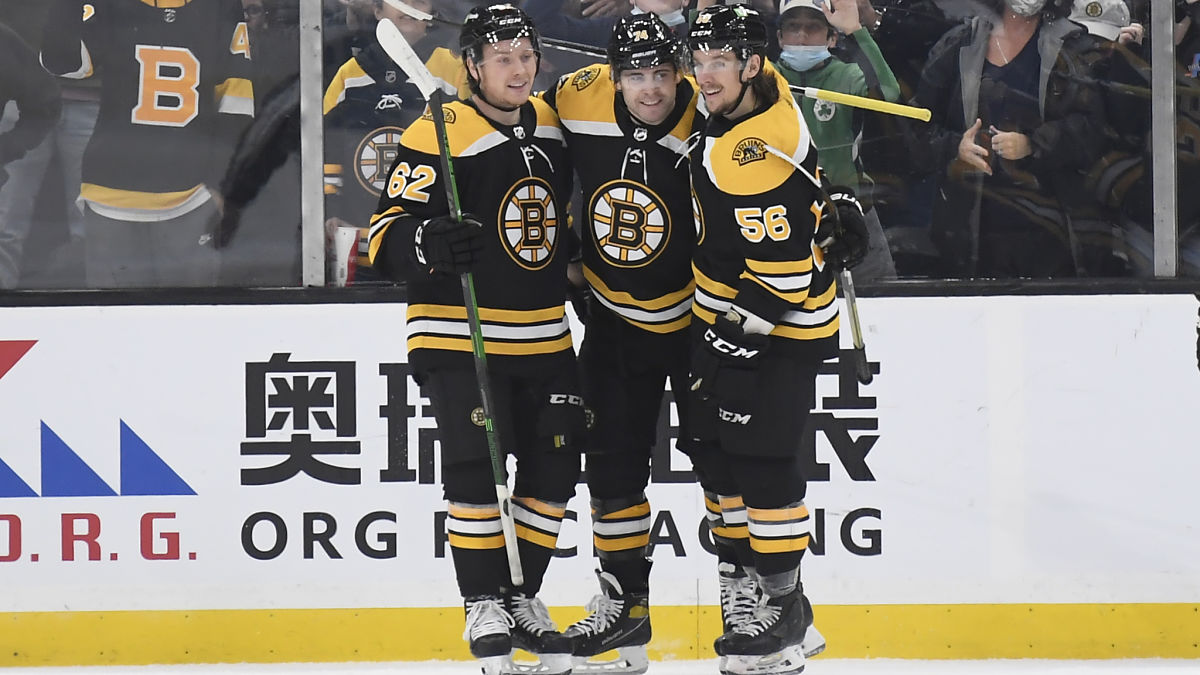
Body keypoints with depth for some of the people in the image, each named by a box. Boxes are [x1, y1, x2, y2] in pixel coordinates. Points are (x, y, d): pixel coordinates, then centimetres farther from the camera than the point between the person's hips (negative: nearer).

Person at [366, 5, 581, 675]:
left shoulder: (553, 128, 8)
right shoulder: (438, 137, -12)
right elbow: (388, 235, -13)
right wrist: (430, 243, -31)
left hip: (546, 341, 6)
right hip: (461, 337, -6)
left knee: (554, 467, 5)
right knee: (475, 465, -15)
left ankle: (522, 599, 20)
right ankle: (485, 606, -1)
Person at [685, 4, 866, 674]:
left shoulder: (753, 161, -29)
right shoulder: (760, 90, -2)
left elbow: (783, 274, -27)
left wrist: (733, 338, -20)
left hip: (783, 326, -10)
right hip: (727, 311, 10)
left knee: (762, 462, -9)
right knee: (714, 448, 12)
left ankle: (784, 608, -1)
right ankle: (743, 578, 22)